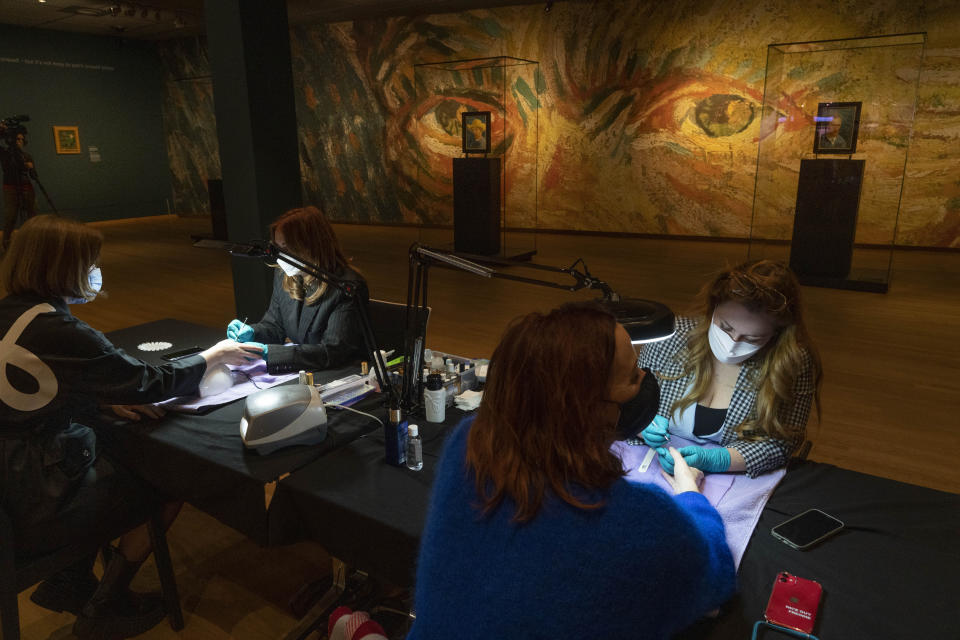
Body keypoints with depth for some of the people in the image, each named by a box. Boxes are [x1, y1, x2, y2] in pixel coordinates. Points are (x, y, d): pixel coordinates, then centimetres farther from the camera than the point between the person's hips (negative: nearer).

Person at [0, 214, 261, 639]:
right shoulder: (58, 333, -27)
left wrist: (104, 400, 1)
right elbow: (153, 383, -18)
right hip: (36, 508, -9)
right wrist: (216, 355, -4)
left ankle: (68, 582, 31)